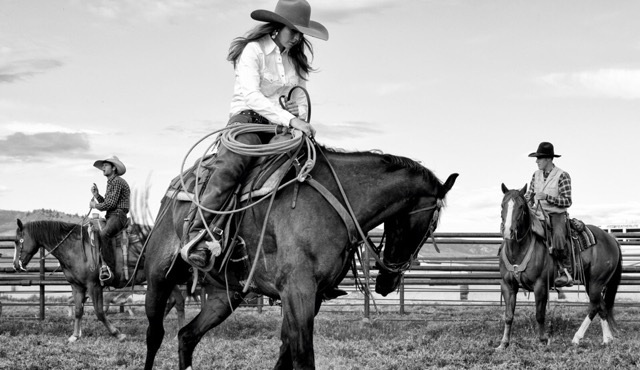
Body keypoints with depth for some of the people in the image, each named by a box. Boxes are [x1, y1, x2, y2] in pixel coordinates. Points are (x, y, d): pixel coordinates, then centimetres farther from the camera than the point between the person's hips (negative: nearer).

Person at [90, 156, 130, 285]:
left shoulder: (117, 181, -8)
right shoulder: (111, 182, 23)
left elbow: (111, 204, -15)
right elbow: (106, 203, 22)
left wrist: (95, 205, -2)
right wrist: (96, 195, 8)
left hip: (118, 215, -11)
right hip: (110, 217, 11)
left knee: (103, 234, -34)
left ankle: (109, 268, -38)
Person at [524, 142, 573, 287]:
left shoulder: (562, 176, -7)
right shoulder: (536, 175, 11)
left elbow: (567, 201, -11)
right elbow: (529, 196, 17)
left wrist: (546, 197, -21)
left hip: (557, 215, -6)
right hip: (538, 215, 6)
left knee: (558, 235, -34)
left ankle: (566, 272, -25)